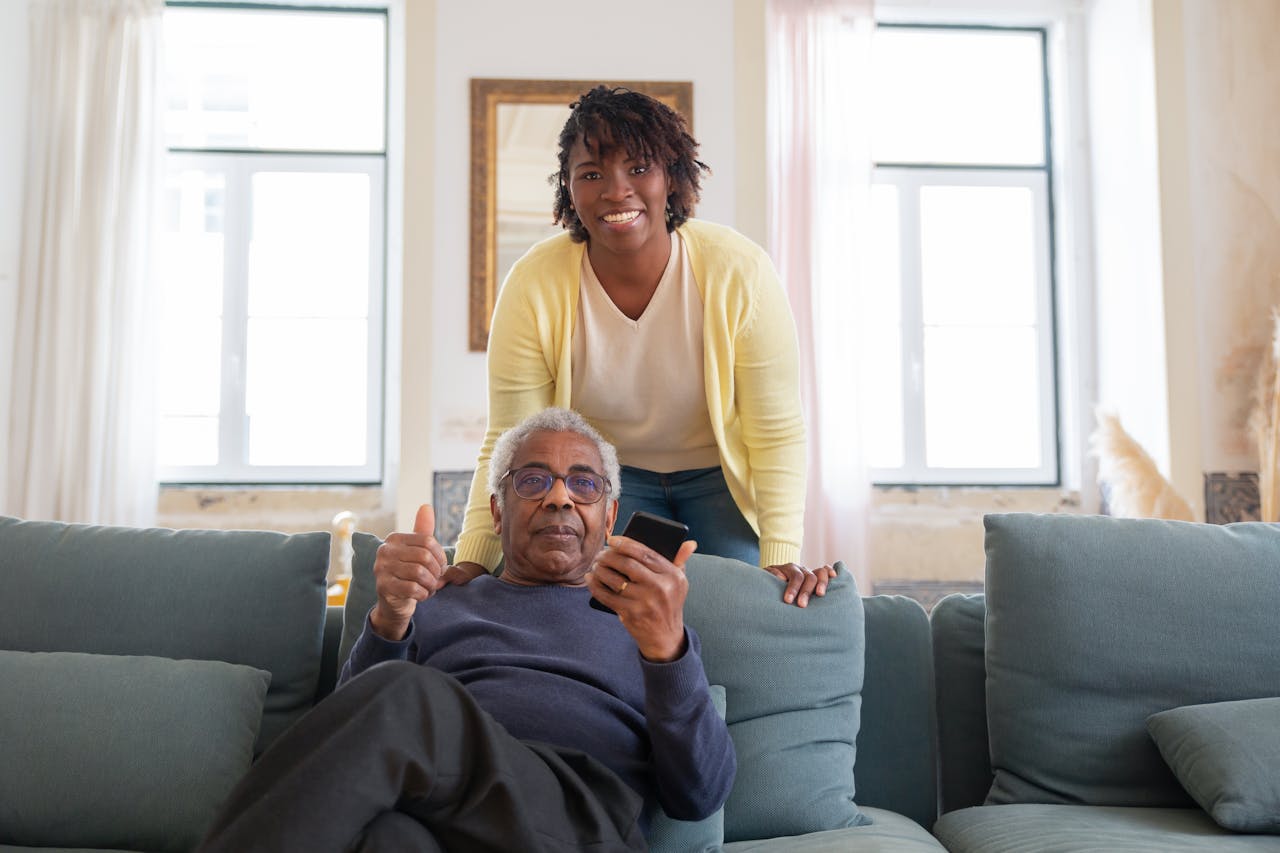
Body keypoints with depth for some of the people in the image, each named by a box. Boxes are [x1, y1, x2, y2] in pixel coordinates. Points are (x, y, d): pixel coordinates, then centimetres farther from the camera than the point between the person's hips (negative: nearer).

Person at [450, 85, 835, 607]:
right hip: (607, 474, 1)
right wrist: (472, 560, -28)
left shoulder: (739, 271, -24)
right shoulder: (533, 288, -22)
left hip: (721, 474, 0)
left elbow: (777, 432, -19)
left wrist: (781, 558, -27)